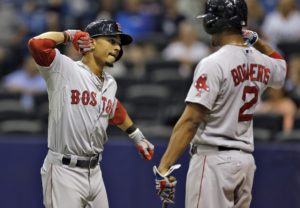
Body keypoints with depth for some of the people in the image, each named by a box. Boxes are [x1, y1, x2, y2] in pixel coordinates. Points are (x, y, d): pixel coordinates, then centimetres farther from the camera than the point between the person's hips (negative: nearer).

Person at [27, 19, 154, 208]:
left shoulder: (110, 84, 13)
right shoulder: (65, 70, -10)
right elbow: (37, 43, -24)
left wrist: (137, 137, 42)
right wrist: (69, 35, -8)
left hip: (94, 171, 8)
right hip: (64, 171, -8)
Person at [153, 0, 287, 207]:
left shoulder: (213, 64, -15)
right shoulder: (261, 63, 7)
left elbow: (190, 121, -21)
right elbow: (282, 66, 35)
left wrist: (164, 167, -22)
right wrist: (255, 39, 26)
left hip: (214, 159, -8)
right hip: (246, 159, 8)